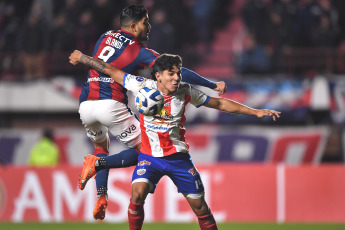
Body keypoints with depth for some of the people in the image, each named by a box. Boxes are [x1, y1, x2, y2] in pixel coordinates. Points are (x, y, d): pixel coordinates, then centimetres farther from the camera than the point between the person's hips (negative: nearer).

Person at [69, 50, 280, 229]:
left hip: (178, 156, 1)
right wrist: (82, 58, 3)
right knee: (137, 193, -25)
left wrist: (256, 112, 0)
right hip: (150, 156, -1)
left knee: (199, 205, 1)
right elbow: (110, 70, 0)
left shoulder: (185, 92, -6)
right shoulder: (142, 87, -10)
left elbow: (221, 104, 3)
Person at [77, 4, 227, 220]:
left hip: (86, 105, 6)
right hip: (111, 105, -6)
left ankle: (101, 197, 14)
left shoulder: (105, 37, 16)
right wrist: (213, 85, 0)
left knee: (101, 145, 31)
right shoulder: (139, 51, 1)